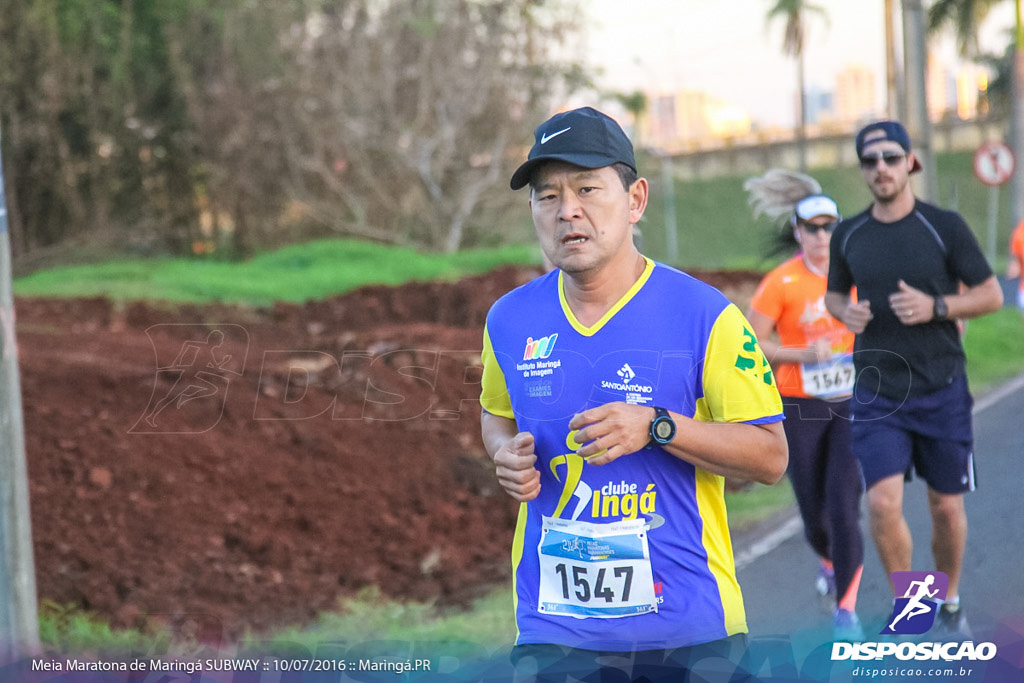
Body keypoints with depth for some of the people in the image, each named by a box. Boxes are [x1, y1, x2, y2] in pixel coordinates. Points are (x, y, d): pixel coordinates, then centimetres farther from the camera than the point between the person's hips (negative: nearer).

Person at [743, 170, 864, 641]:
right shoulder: (783, 283, -9)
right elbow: (751, 343, -7)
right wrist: (803, 355, -17)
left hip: (851, 406, 1)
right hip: (800, 407, -1)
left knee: (844, 504, -12)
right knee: (813, 509, 7)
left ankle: (846, 608, -5)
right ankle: (828, 561, 43)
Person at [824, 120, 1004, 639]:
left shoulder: (944, 226, -5)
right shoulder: (848, 236, 4)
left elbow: (991, 295, -1)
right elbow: (834, 293, 20)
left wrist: (936, 306, -18)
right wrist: (846, 313, -4)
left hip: (942, 390, -1)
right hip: (877, 395, 1)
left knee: (946, 506, 8)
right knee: (883, 503, -13)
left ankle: (949, 601, 31)